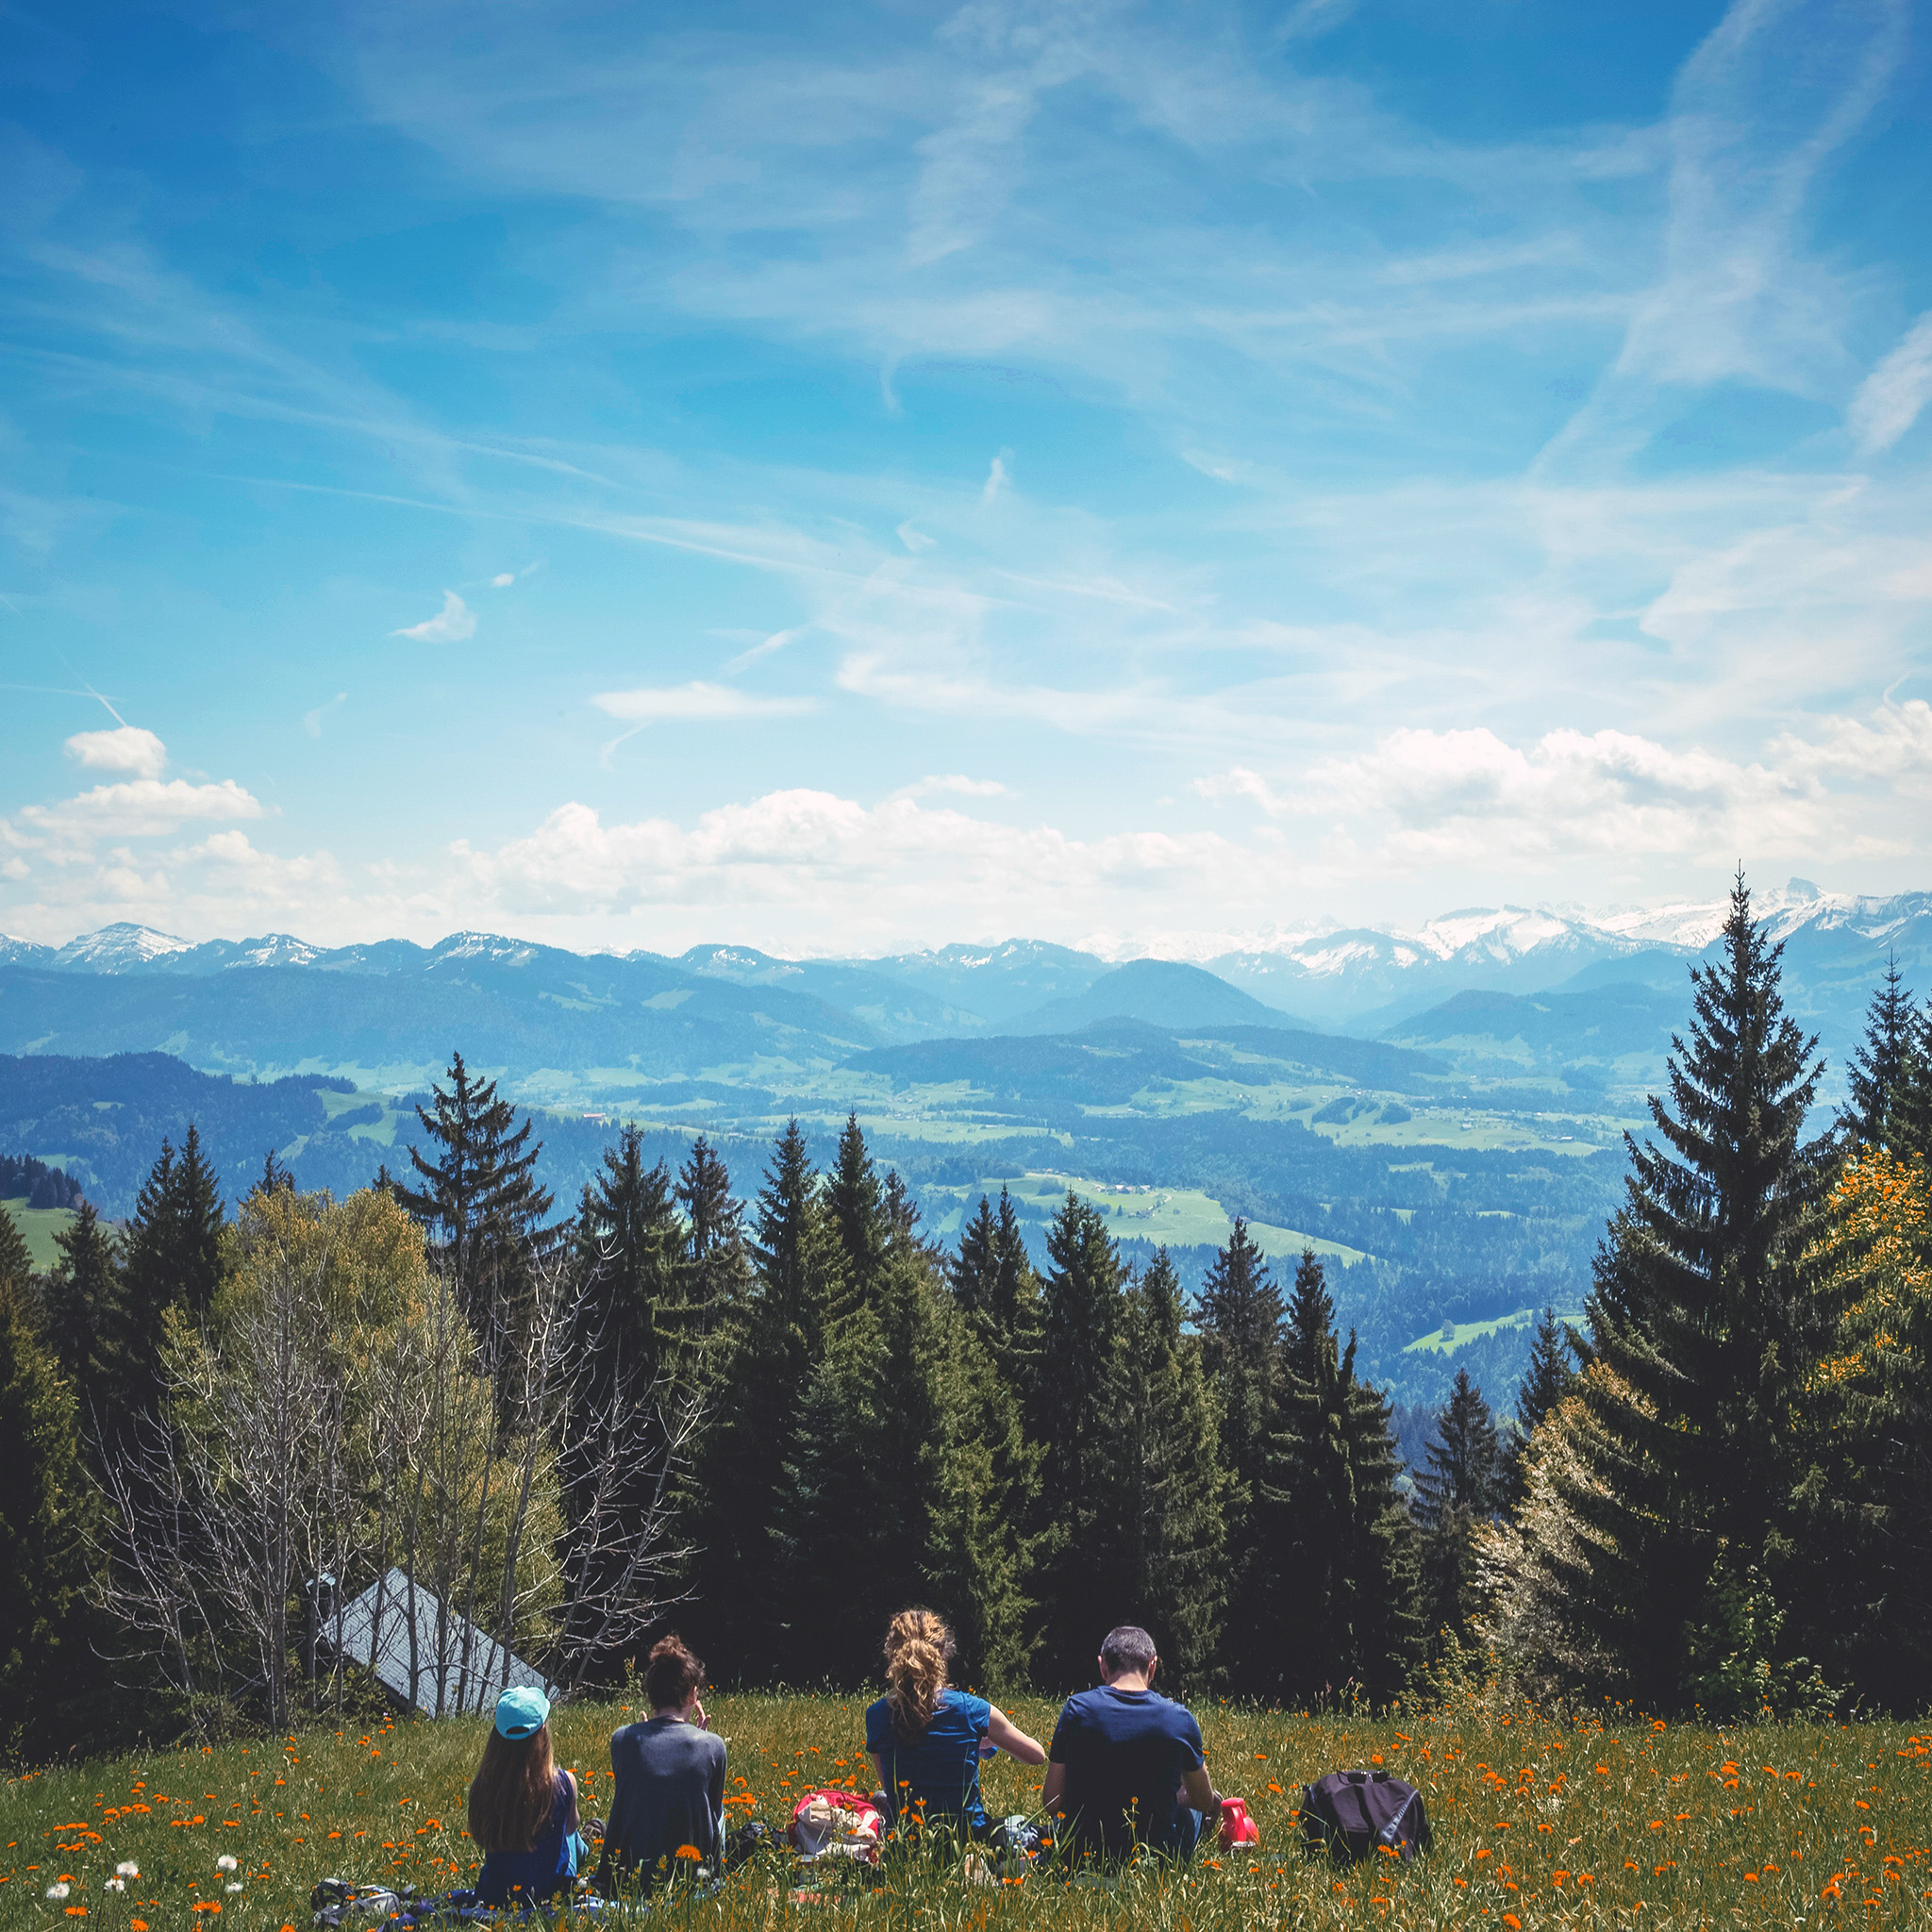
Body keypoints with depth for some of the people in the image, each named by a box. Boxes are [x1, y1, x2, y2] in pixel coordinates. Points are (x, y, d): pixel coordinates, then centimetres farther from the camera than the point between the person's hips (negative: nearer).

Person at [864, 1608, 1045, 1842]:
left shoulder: (876, 1716, -7)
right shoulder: (971, 1708, -11)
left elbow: (889, 1787, 5)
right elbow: (1037, 1756, 4)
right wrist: (988, 1737, 22)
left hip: (901, 1839, 2)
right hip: (967, 1836, -2)